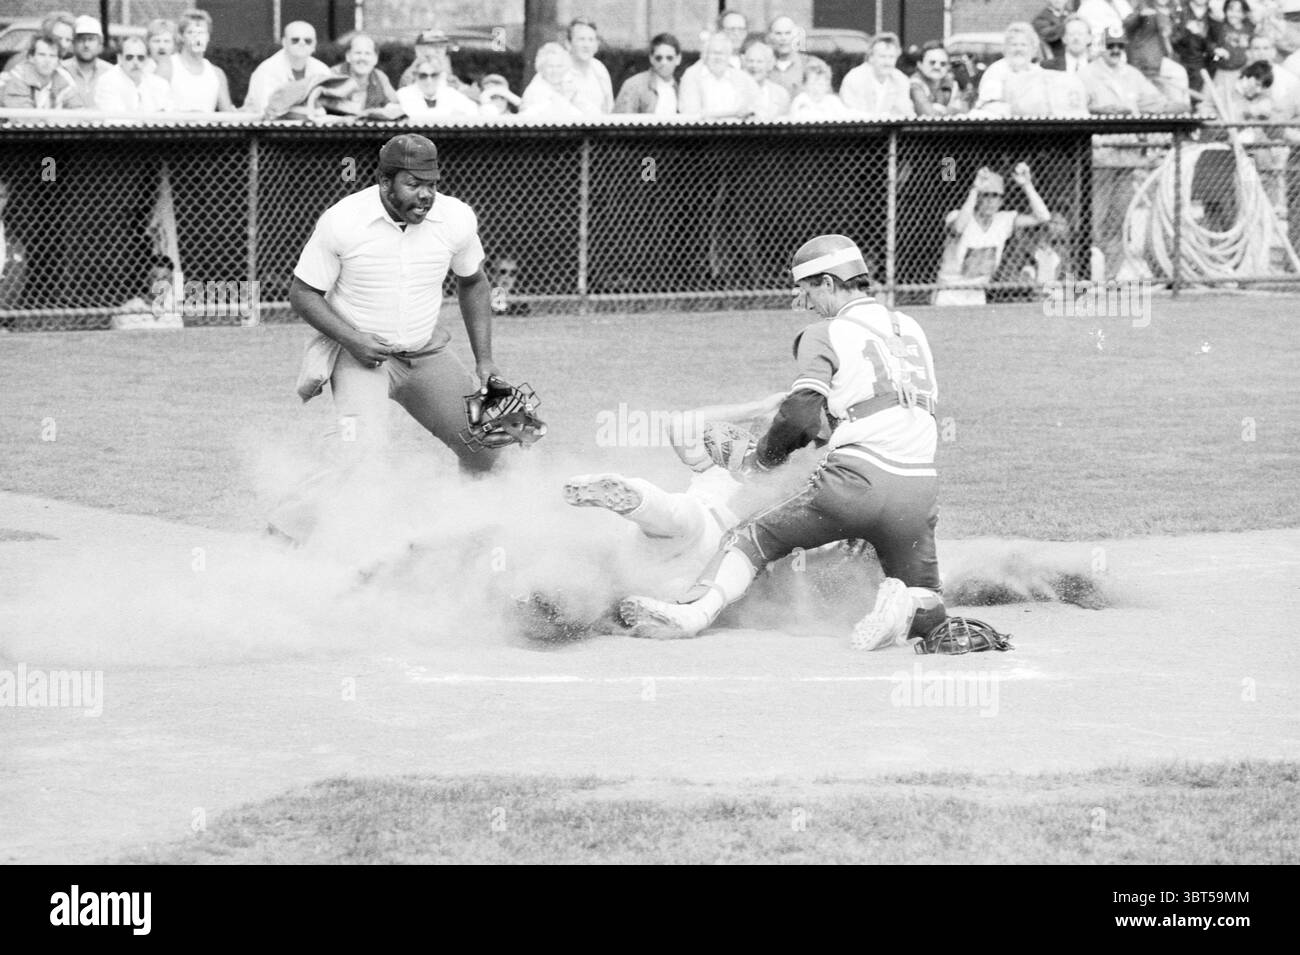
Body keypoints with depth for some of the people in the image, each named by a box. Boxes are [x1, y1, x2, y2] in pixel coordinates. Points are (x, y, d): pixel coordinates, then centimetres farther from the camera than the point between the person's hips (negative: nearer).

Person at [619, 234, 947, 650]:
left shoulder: (825, 334, 2)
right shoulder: (910, 329, 19)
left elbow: (799, 417, -7)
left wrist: (759, 455, 10)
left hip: (857, 480, -4)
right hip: (920, 488, 4)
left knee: (754, 537, 10)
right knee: (925, 608, 17)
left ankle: (695, 612, -5)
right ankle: (905, 611, -15)